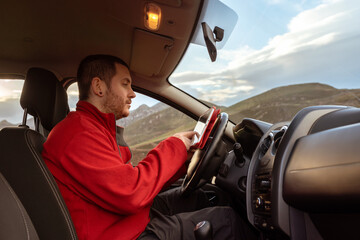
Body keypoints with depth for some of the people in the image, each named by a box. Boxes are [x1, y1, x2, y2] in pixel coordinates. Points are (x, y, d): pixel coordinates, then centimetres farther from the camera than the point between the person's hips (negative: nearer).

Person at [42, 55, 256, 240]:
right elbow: (130, 193, -28)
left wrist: (183, 160, 1)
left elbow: (130, 180, 9)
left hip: (134, 217, 10)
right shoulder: (79, 132, -21)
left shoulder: (97, 127, 13)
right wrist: (174, 148, -14)